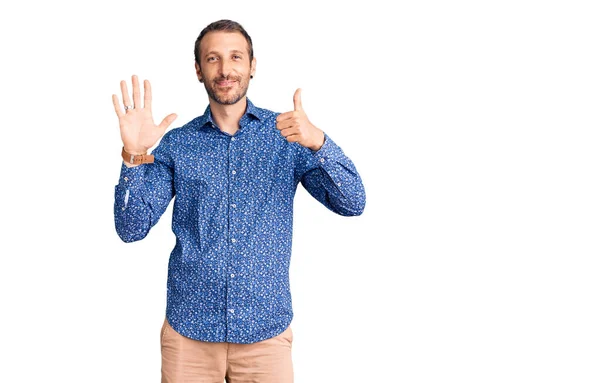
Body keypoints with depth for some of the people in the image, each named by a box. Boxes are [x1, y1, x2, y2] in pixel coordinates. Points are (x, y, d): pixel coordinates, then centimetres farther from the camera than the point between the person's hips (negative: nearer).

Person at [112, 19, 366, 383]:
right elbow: (131, 228, -3)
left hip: (266, 329, 0)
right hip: (189, 329, 1)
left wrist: (318, 141, -26)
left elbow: (352, 203, -9)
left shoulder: (288, 135, 0)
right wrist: (134, 155, -19)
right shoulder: (176, 143, 2)